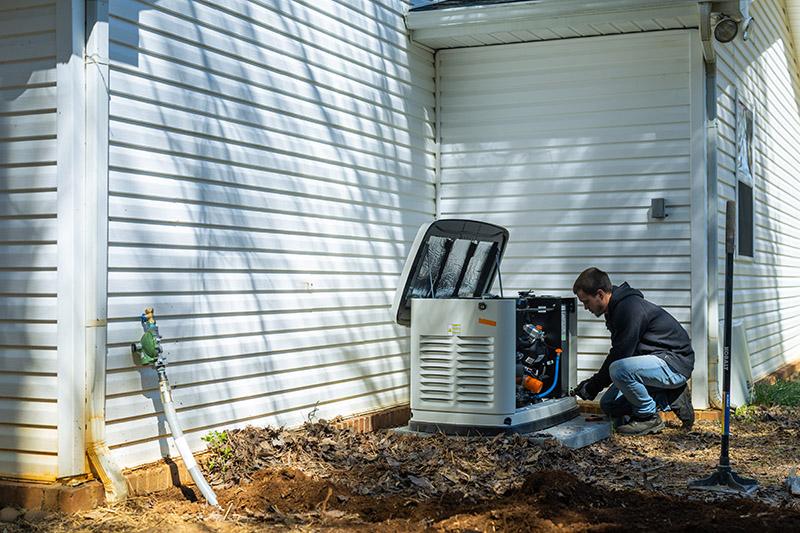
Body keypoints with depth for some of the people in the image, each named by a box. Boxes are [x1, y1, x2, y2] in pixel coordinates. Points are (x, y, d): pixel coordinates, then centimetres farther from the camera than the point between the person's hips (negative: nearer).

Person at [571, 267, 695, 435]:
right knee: (608, 404, 7)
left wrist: (593, 387, -13)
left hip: (675, 364, -11)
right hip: (659, 361, 11)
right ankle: (671, 400, 10)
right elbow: (616, 353, 18)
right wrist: (593, 382, 10)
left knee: (619, 369, -34)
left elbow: (620, 356, -23)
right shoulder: (617, 307, 10)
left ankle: (649, 417, -11)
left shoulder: (630, 308, -23)